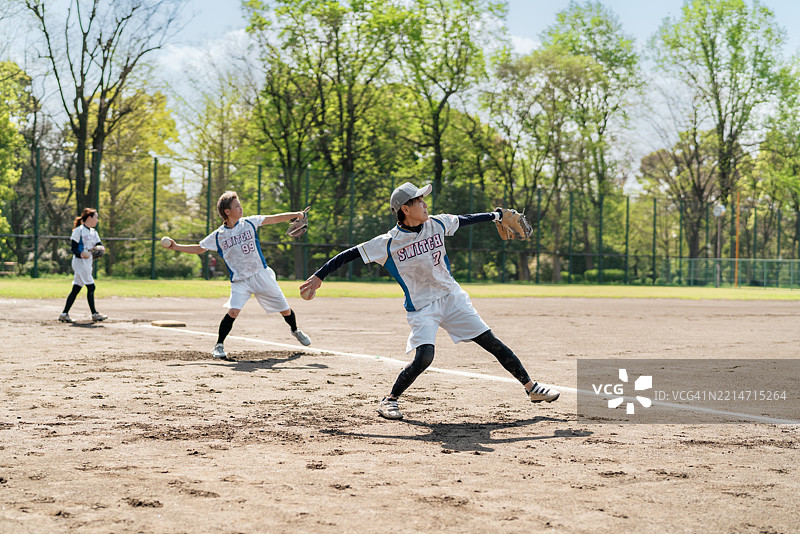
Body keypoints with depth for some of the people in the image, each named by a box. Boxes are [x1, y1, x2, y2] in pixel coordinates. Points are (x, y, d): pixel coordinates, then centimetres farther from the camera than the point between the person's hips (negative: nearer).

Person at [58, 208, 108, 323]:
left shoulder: (94, 232, 16)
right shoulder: (78, 230, -8)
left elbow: (99, 245, 10)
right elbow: (74, 248, -11)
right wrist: (81, 253, -30)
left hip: (88, 263, 8)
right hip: (79, 262, -8)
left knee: (76, 289, 8)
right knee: (91, 287, -10)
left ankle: (64, 314, 11)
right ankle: (94, 314, -4)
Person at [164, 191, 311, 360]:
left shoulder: (248, 222, 0)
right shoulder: (218, 235, -2)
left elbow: (273, 219, 1)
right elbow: (199, 248, 9)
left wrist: (295, 214, -8)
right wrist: (176, 247, 1)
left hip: (262, 275, 2)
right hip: (240, 281, -2)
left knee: (285, 310, 7)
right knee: (233, 311, -25)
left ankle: (295, 330, 39)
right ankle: (219, 346, -9)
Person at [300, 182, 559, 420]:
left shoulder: (437, 224, -1)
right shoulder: (389, 243, -13)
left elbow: (464, 220, 18)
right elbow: (350, 254, -10)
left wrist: (495, 216, 25)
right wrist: (319, 275, -13)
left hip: (451, 297, 4)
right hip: (421, 307, -4)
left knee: (491, 342, 2)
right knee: (424, 357, -24)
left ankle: (531, 387, 15)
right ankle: (390, 399, -2)